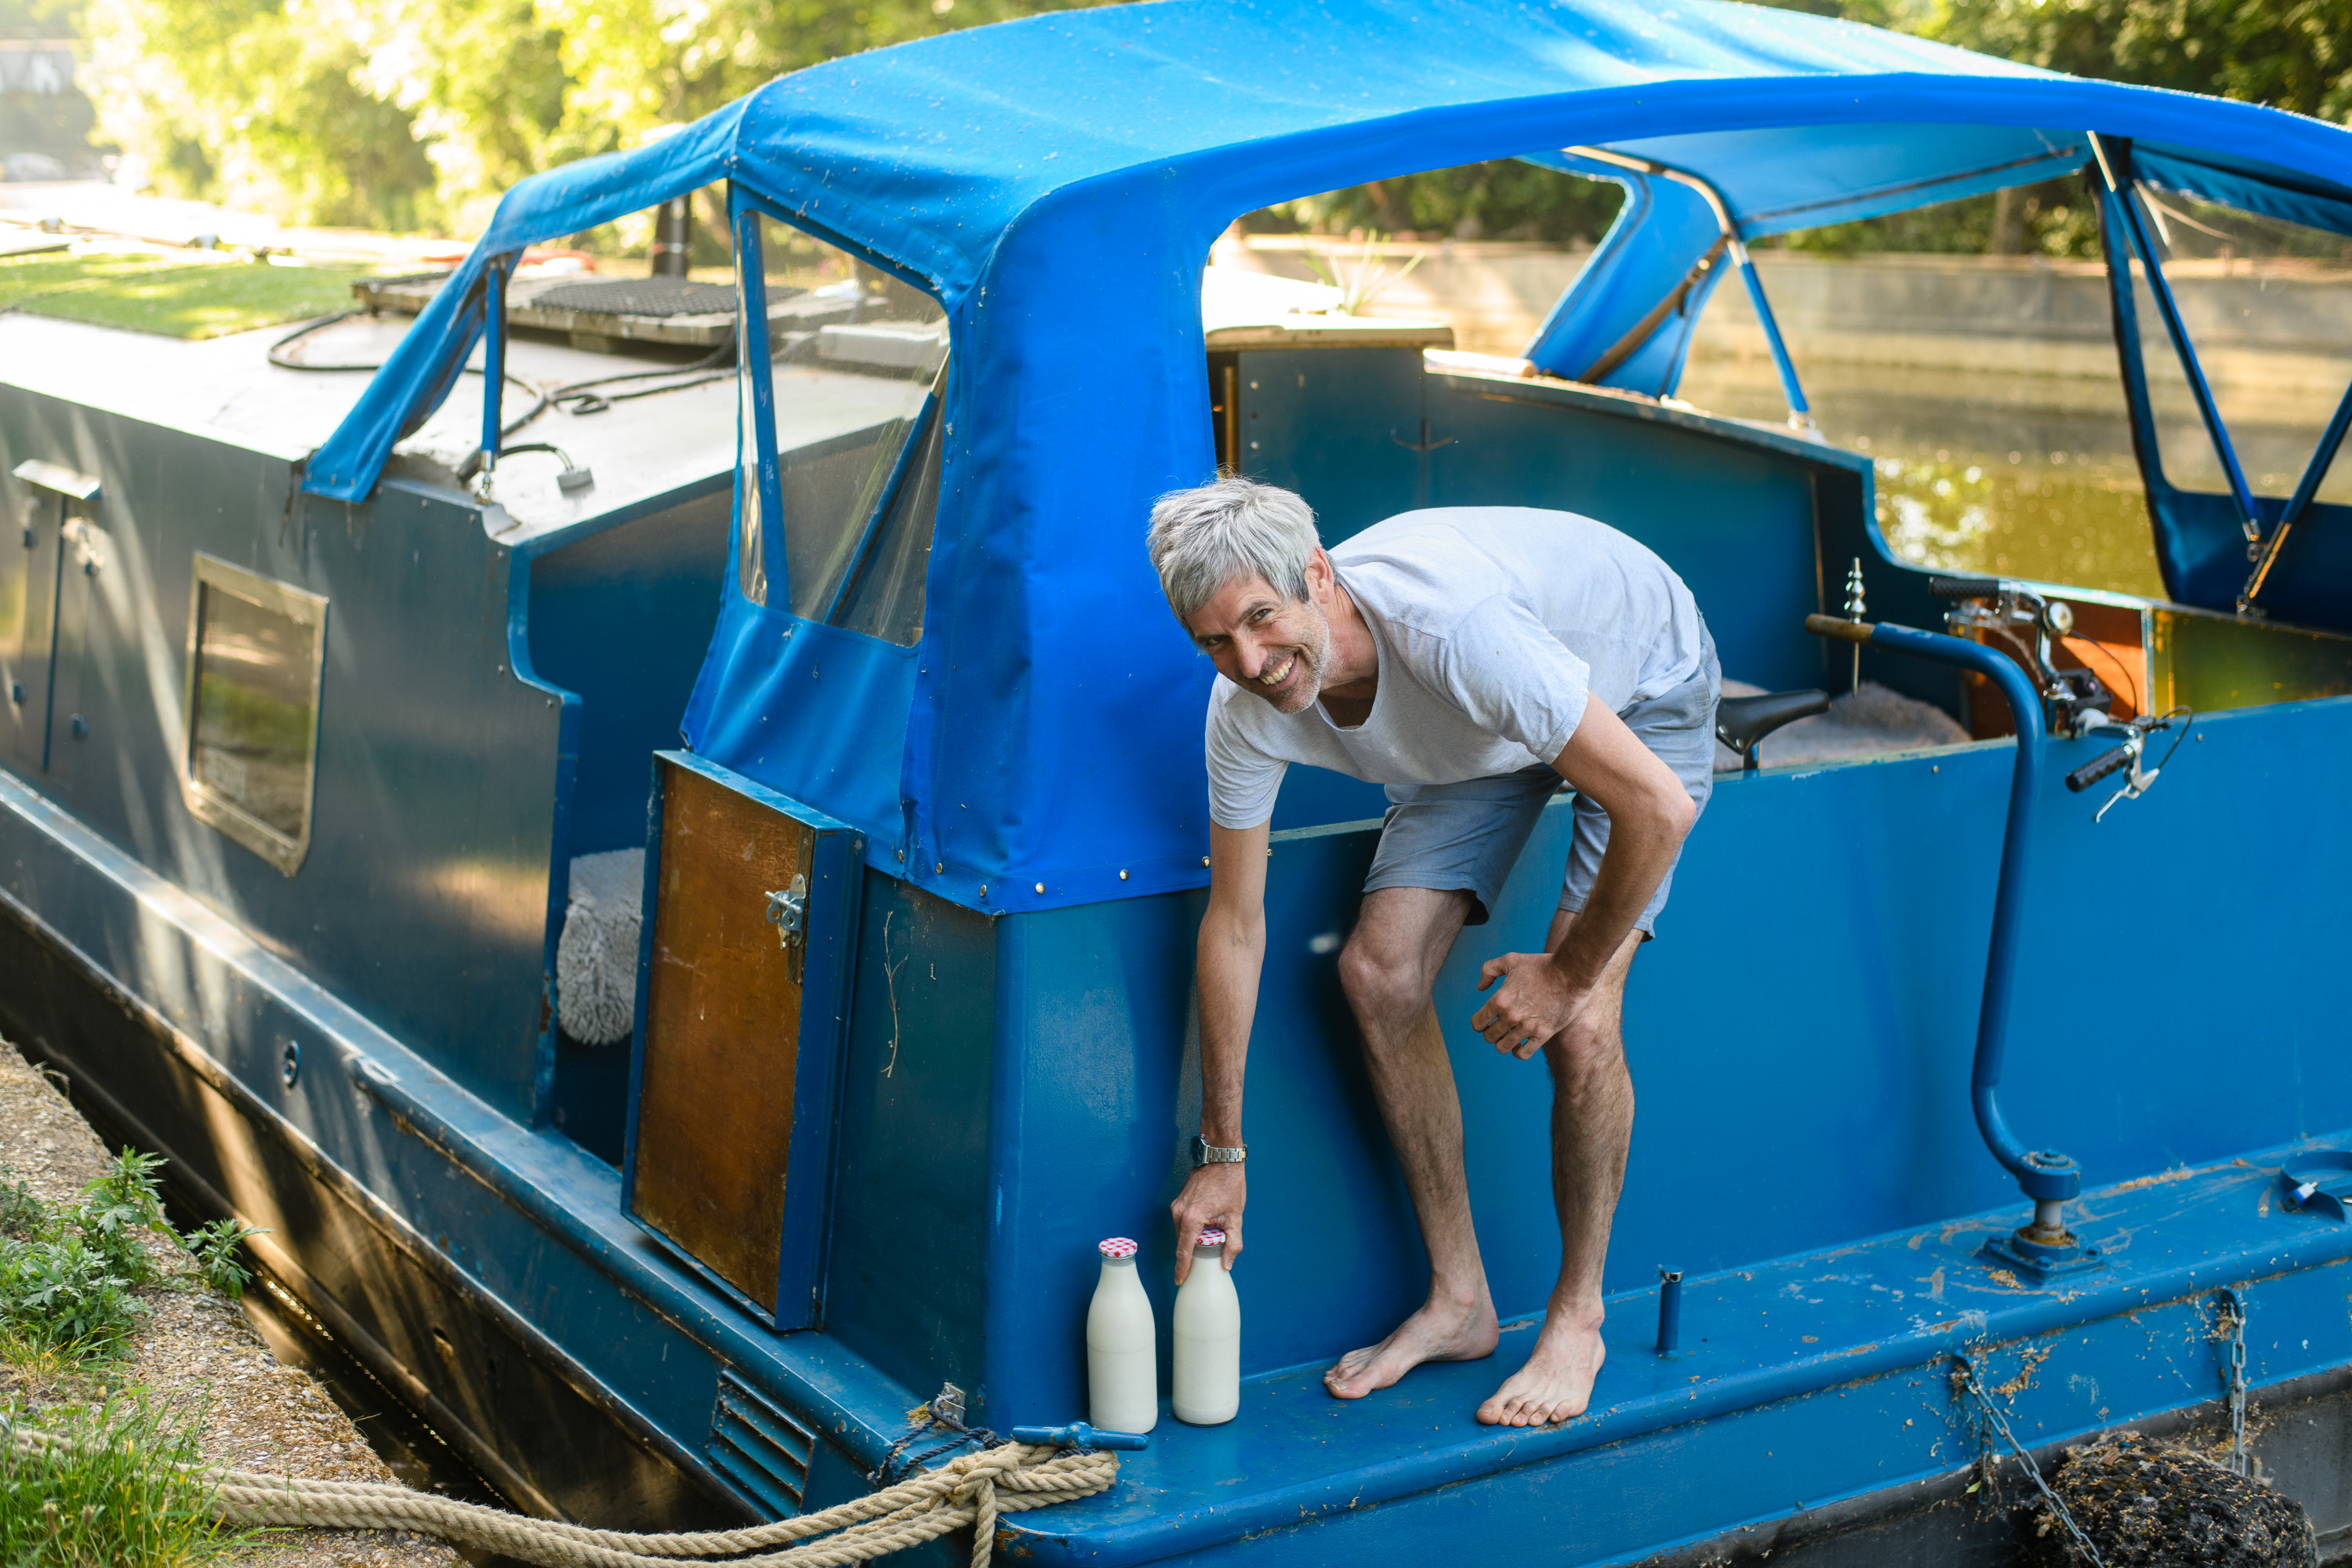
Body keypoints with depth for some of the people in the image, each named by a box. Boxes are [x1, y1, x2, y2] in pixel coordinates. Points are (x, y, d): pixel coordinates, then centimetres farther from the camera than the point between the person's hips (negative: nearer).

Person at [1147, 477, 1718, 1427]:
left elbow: (1657, 807, -39)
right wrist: (1222, 1154, -6)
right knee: (1378, 970, -9)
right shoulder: (1248, 713, -23)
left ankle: (1577, 1319, 3)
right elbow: (1233, 924, -11)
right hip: (1480, 733, 5)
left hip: (1641, 690, -5)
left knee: (1577, 1026, -19)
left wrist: (1566, 976, -25)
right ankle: (1458, 1302, 6)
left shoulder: (1448, 625, -44)